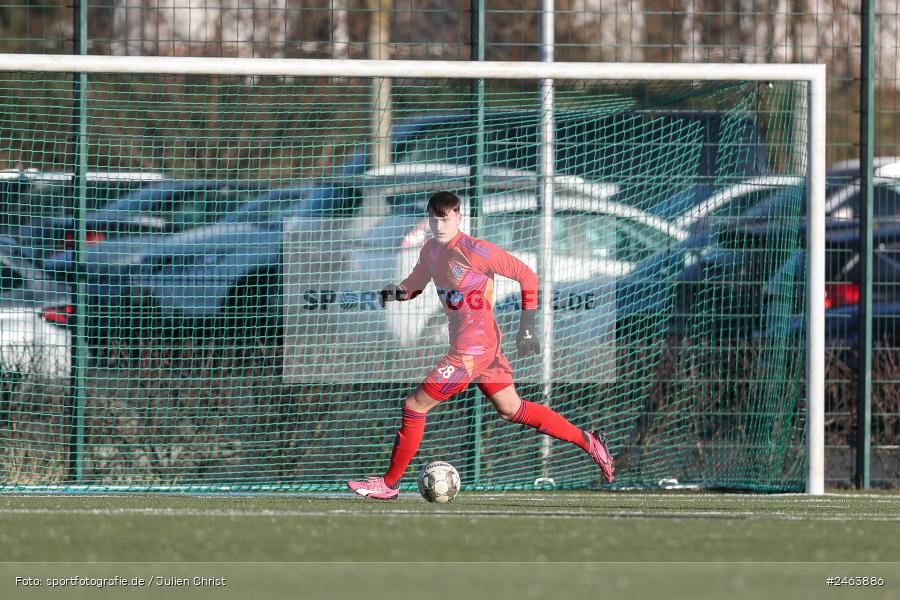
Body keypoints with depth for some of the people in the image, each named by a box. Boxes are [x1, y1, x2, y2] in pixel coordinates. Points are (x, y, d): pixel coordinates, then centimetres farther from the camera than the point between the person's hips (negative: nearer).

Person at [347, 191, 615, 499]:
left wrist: (527, 326, -12)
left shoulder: (475, 251, -18)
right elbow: (417, 282, 22)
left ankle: (389, 483, 7)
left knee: (414, 406, -4)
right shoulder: (430, 251, 6)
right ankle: (587, 442, 25)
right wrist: (398, 291, -3)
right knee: (511, 409, 18)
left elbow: (526, 275, -12)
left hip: (472, 350, -9)